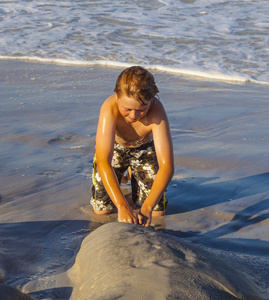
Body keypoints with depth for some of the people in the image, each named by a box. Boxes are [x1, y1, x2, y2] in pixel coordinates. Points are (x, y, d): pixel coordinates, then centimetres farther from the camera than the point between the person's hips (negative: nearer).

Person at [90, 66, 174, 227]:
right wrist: (123, 207, -54)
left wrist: (146, 209, -51)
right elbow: (103, 162, -45)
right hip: (114, 148, -1)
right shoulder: (110, 108, -41)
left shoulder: (156, 110, -40)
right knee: (102, 209, -5)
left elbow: (167, 166, -42)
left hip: (145, 149, 1)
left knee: (158, 211, -2)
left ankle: (134, 175, 28)